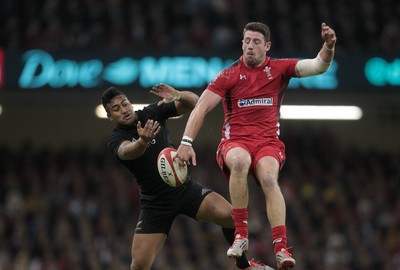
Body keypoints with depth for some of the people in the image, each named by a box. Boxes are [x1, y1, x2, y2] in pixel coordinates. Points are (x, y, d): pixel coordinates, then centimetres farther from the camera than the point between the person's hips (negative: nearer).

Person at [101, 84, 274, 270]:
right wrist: (143, 141, -58)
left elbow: (194, 102, -2)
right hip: (155, 204, -2)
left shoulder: (152, 112, -1)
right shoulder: (116, 139, -10)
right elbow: (127, 152, -35)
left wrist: (178, 95, -25)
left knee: (230, 216, -21)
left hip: (185, 188, 2)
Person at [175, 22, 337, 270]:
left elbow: (318, 66, -3)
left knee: (268, 178, -34)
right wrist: (186, 142, -13)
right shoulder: (229, 75, 3)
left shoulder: (279, 68, 7)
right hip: (235, 141, 0)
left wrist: (328, 47, -25)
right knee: (239, 162, -38)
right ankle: (241, 235, -30)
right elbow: (201, 108, -2)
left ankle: (281, 249, -41)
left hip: (268, 142, 0)